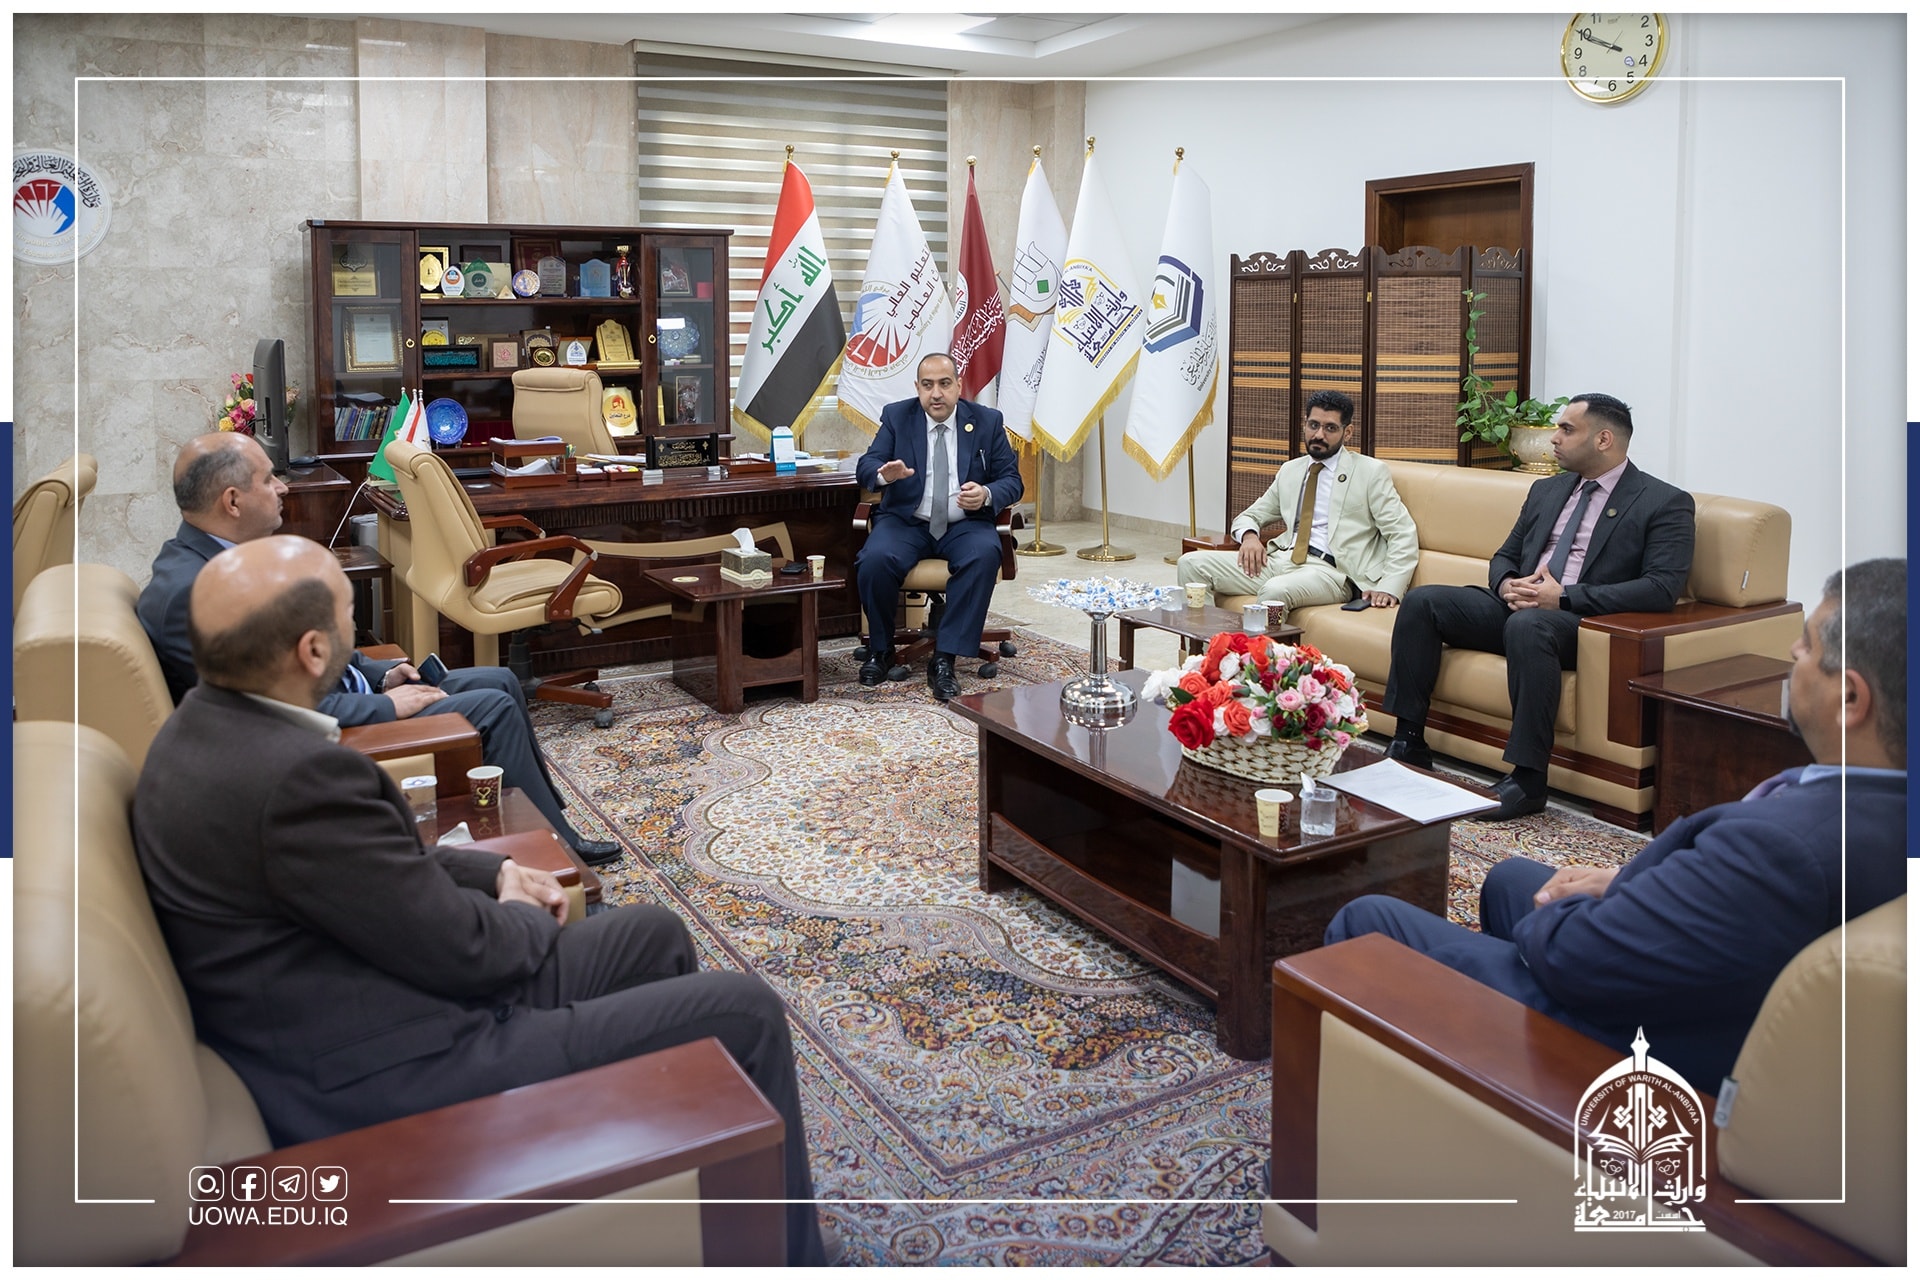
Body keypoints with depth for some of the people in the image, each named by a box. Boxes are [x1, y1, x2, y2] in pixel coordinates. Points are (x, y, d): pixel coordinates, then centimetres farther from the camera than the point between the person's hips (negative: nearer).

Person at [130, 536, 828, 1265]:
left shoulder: (210, 723, 2)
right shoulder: (294, 776, -30)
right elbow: (462, 951, -21)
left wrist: (492, 873, 7)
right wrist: (531, 920, -1)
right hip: (390, 1084, -10)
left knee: (653, 937, 21)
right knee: (742, 1016, -6)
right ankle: (788, 1258, 16)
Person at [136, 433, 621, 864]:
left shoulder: (215, 557, 5)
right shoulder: (191, 592, -26)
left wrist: (380, 673, 5)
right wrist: (385, 705, -19)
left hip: (341, 692, 10)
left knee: (500, 682, 10)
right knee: (492, 708, -12)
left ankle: (549, 812, 23)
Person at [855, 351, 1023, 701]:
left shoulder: (987, 421, 5)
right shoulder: (896, 416, 5)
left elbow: (1012, 480, 3)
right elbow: (866, 467, -2)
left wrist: (987, 495, -21)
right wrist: (884, 474, -28)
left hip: (965, 525, 0)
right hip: (906, 521, 0)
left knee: (985, 555, -34)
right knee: (875, 560, -31)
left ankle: (944, 659, -27)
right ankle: (880, 649, -5)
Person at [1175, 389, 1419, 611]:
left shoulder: (1371, 472, 5)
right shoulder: (1290, 470, 20)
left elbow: (1404, 535, 0)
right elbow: (1248, 516, 26)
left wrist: (1388, 589, -15)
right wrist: (1249, 536, 0)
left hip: (1329, 570, -5)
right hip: (1281, 559, 6)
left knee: (1275, 590, -39)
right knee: (1191, 563, -12)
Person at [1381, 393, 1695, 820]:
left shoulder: (1664, 503, -1)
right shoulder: (1546, 491, 21)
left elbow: (1662, 588, -13)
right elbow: (1505, 556, 24)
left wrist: (1565, 597, -21)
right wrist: (1506, 584, -3)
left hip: (1584, 621, -7)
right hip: (1516, 605, 7)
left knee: (1527, 624, -40)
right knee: (1421, 601, -13)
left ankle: (1528, 778, -34)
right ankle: (1409, 741, -10)